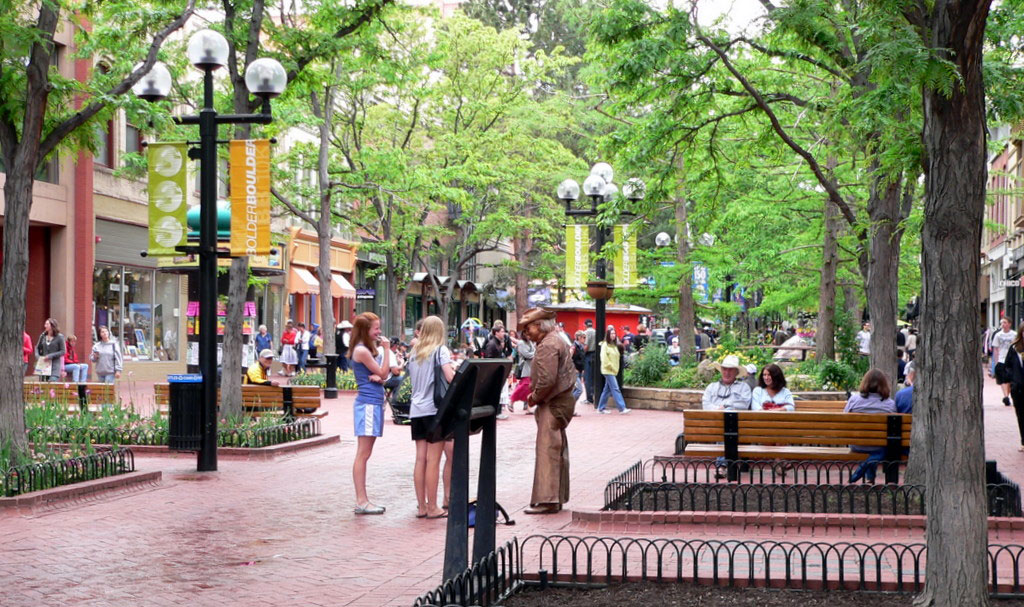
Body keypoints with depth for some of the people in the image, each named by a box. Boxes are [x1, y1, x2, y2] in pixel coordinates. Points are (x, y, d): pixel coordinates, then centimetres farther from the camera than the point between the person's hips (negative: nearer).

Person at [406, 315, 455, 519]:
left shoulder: (414, 353, 14)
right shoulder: (440, 350, -5)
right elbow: (450, 377, -16)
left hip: (416, 409, 6)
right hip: (434, 408, -6)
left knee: (420, 459, 7)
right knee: (433, 460, -3)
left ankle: (421, 506, 10)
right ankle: (432, 508, 0)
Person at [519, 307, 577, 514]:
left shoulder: (547, 346, -17)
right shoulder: (556, 341, 17)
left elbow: (547, 380, -26)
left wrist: (534, 398, -10)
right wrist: (535, 396, 14)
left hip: (553, 404, -11)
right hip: (561, 402, 11)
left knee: (547, 451, -10)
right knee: (558, 451, 13)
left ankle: (547, 499, -10)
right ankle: (557, 497, 19)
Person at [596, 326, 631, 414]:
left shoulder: (614, 345, 14)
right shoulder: (605, 345, -9)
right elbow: (604, 359, -13)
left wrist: (615, 368, 5)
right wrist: (611, 367, -12)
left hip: (613, 371, 8)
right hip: (608, 371, -8)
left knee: (607, 390, 11)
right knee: (615, 389, -12)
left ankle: (601, 408, 19)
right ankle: (622, 408, -17)